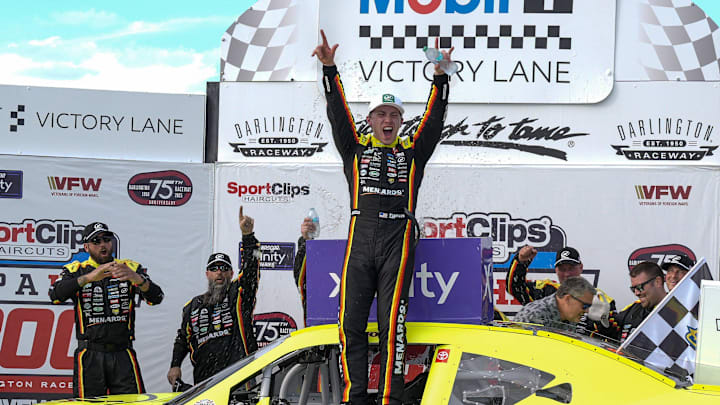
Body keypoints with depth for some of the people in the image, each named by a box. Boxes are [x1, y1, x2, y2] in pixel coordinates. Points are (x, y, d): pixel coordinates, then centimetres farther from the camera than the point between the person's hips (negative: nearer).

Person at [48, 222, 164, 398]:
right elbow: (55, 295, -12)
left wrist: (137, 278, -26)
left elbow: (156, 298, -4)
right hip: (90, 356, -1)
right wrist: (88, 277, -27)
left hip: (123, 357, 1)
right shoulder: (76, 271, 8)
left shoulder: (130, 269, 10)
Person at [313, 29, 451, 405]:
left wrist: (440, 77, -7)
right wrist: (329, 68, -5)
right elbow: (338, 113, 7)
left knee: (391, 324, -7)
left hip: (398, 238, -1)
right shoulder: (356, 148, 19)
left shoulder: (412, 151, 19)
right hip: (360, 236, 1)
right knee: (352, 321, -4)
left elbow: (434, 118, 8)